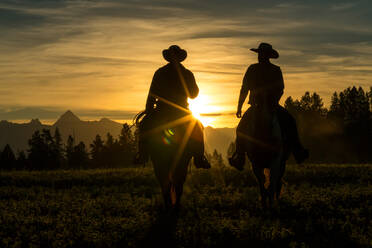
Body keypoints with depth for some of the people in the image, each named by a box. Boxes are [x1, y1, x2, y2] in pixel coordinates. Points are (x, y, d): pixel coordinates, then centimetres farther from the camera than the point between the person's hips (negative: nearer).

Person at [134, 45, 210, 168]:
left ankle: (142, 155, 9)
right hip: (181, 113, 0)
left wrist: (148, 112, 7)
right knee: (197, 128, 20)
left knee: (144, 124, 21)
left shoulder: (160, 72, -2)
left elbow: (152, 94, 0)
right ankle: (199, 159, 7)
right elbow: (194, 94, 9)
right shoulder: (187, 74, -1)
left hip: (161, 112, 0)